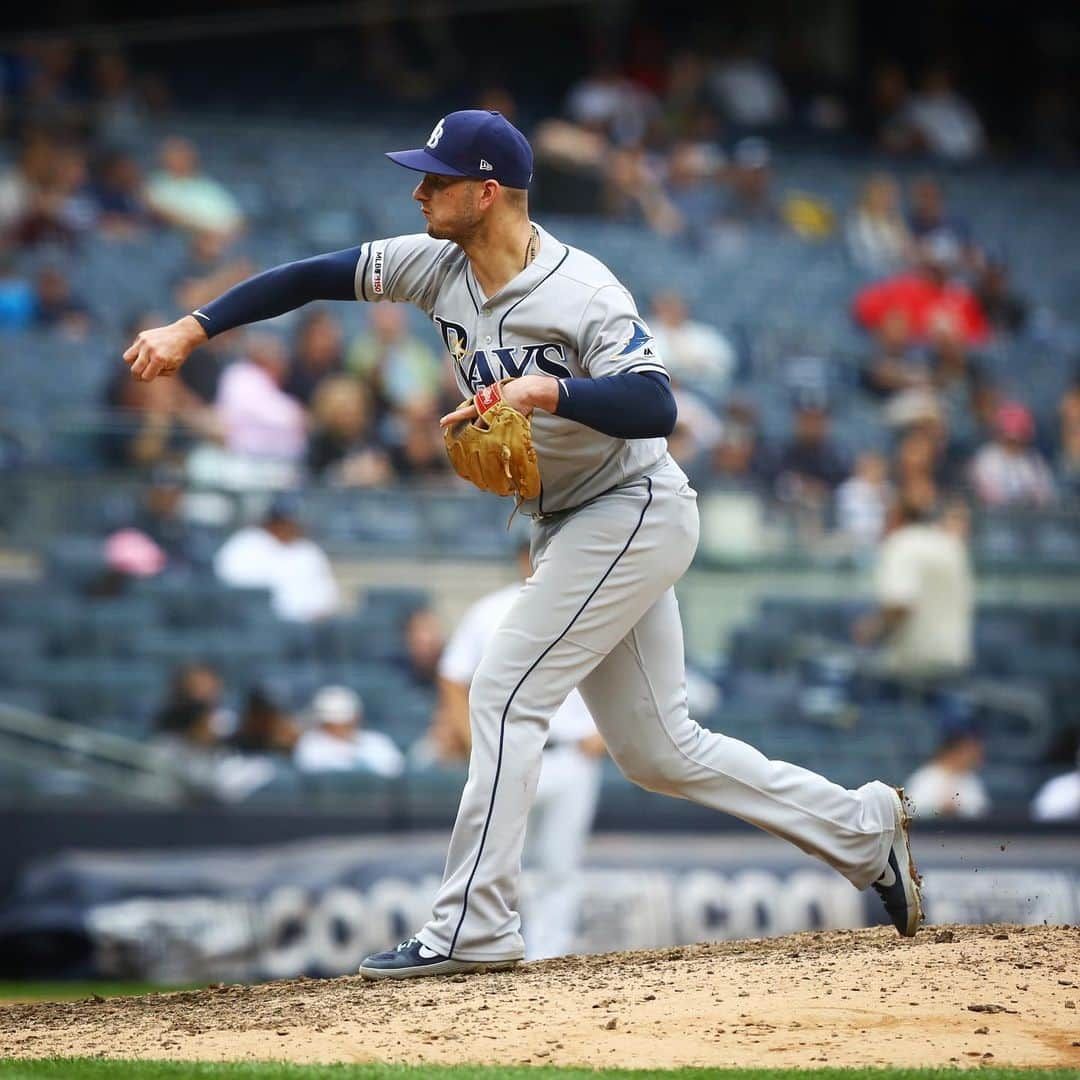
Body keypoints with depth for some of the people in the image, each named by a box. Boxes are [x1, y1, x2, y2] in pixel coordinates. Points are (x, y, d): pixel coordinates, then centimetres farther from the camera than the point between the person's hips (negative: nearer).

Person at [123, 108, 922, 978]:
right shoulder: (440, 264, 0)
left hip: (633, 514, -9)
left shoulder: (583, 294, -22)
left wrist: (548, 391, -46)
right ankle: (863, 828, 20)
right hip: (573, 527, 9)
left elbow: (656, 408, -33)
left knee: (505, 696, -13)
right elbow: (316, 278, 2)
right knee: (659, 752, 10)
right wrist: (193, 329, -5)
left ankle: (474, 928, -10)